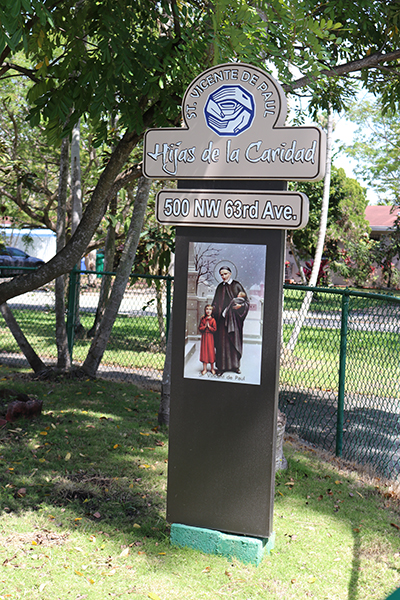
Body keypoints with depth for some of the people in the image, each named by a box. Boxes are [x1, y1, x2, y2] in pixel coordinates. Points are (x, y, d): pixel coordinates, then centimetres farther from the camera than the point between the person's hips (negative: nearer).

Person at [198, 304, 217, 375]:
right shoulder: (203, 319, 3)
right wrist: (205, 326, -14)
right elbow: (200, 328, 0)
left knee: (211, 351, 2)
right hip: (204, 337, 3)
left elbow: (214, 330, -9)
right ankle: (205, 368, 13)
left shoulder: (213, 320, -6)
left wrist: (209, 326, -17)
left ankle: (212, 368, 16)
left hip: (210, 337, -2)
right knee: (204, 351, 5)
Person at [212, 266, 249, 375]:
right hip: (222, 318, 3)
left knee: (235, 340, 2)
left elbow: (246, 301, -1)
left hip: (234, 318, -2)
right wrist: (214, 311, 4)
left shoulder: (236, 285, 0)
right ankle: (222, 366, 6)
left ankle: (235, 365, 12)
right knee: (222, 341, 1)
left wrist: (240, 305, -20)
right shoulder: (220, 287, 12)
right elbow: (215, 304, 18)